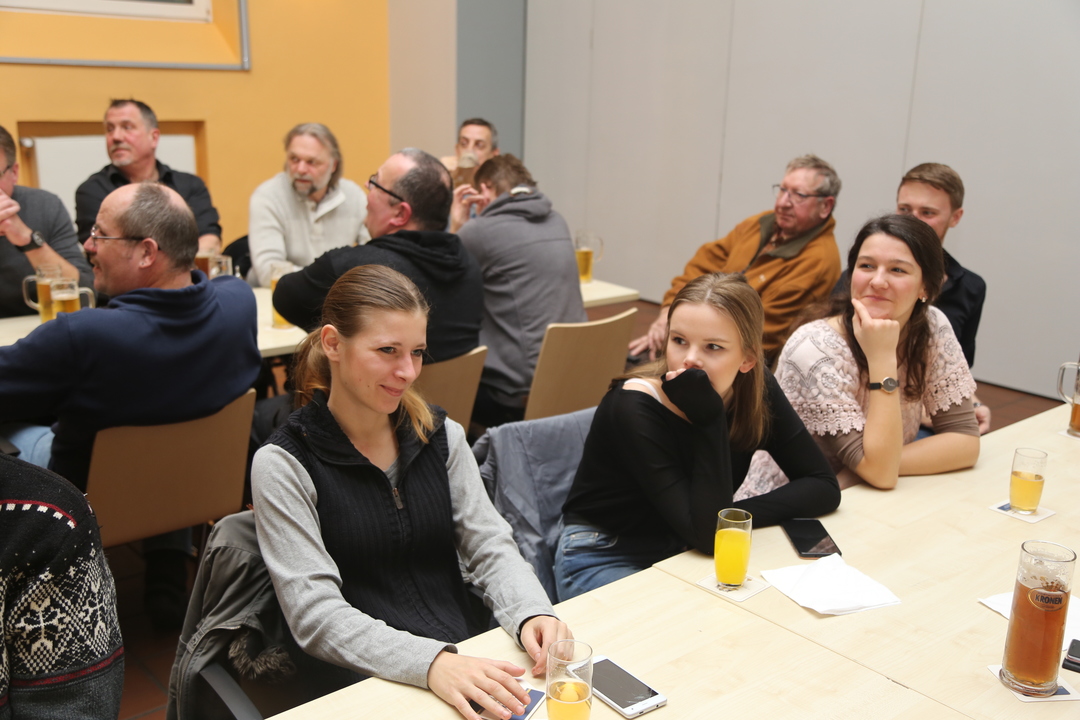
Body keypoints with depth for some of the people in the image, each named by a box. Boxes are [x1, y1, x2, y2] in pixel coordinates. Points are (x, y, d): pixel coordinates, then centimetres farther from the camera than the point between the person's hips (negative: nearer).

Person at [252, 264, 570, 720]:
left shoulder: (442, 435, 8)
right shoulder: (283, 465, -7)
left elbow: (490, 546, 5)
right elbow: (315, 613, -13)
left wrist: (532, 613, -16)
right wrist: (430, 662, -27)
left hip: (472, 662, 4)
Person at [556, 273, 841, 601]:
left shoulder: (756, 389, -8)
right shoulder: (635, 408, -26)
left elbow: (823, 487, -8)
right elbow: (709, 536, -29)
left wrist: (737, 514, -20)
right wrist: (709, 418, -34)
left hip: (684, 555, 6)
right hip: (604, 563, -6)